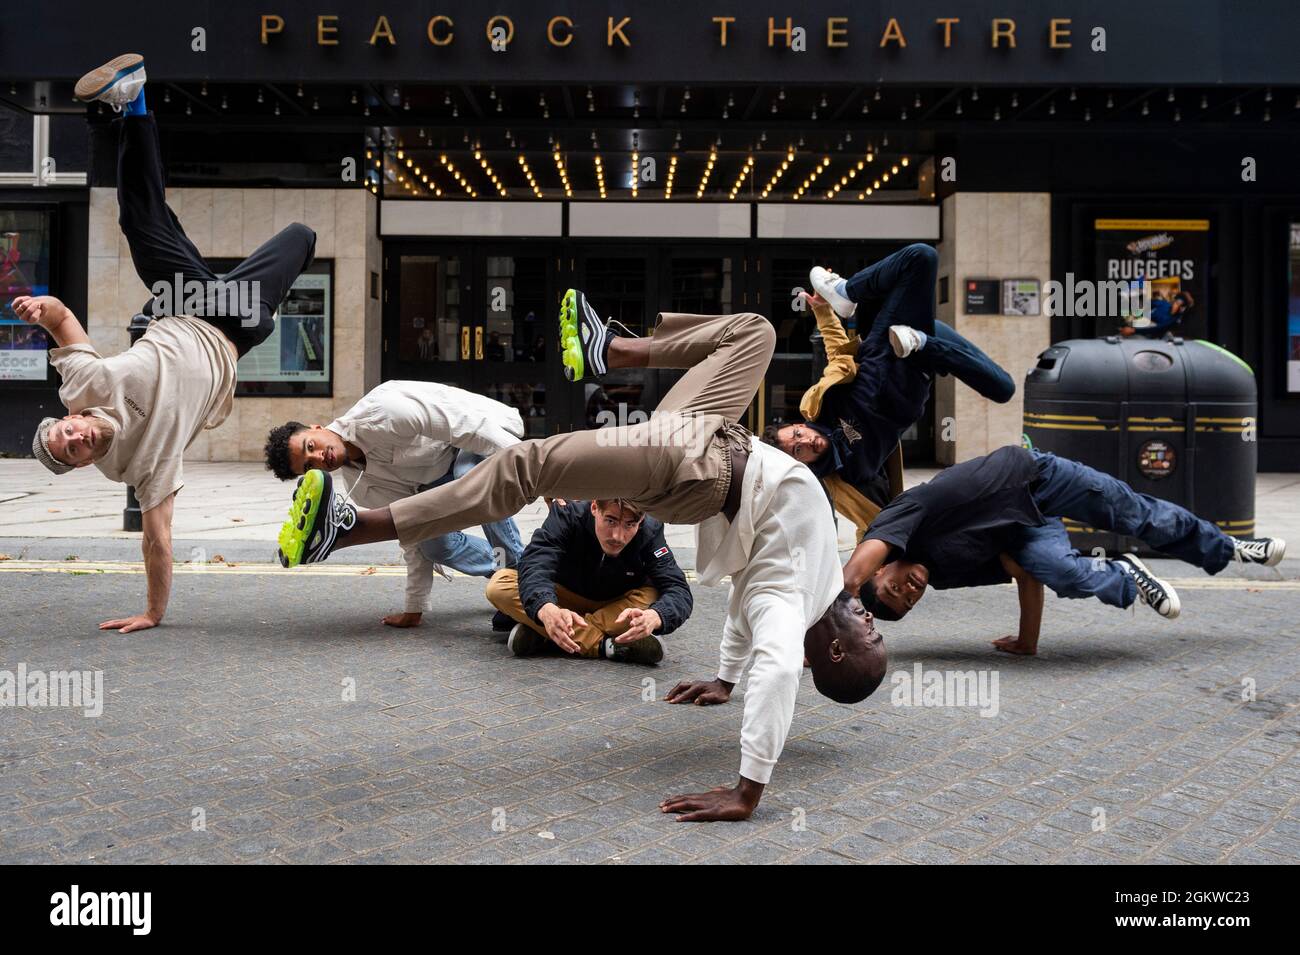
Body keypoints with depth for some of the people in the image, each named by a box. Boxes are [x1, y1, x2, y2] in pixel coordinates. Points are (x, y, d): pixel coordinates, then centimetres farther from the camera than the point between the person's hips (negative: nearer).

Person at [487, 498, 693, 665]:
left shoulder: (650, 532, -25)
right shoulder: (567, 515, -27)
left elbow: (679, 591, -33)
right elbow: (535, 565, -41)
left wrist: (653, 617, -58)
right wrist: (547, 610, -63)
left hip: (618, 606, 0)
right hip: (565, 600, 0)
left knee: (654, 598, -35)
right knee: (499, 586, -28)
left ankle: (537, 632, -30)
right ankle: (604, 646, -33)